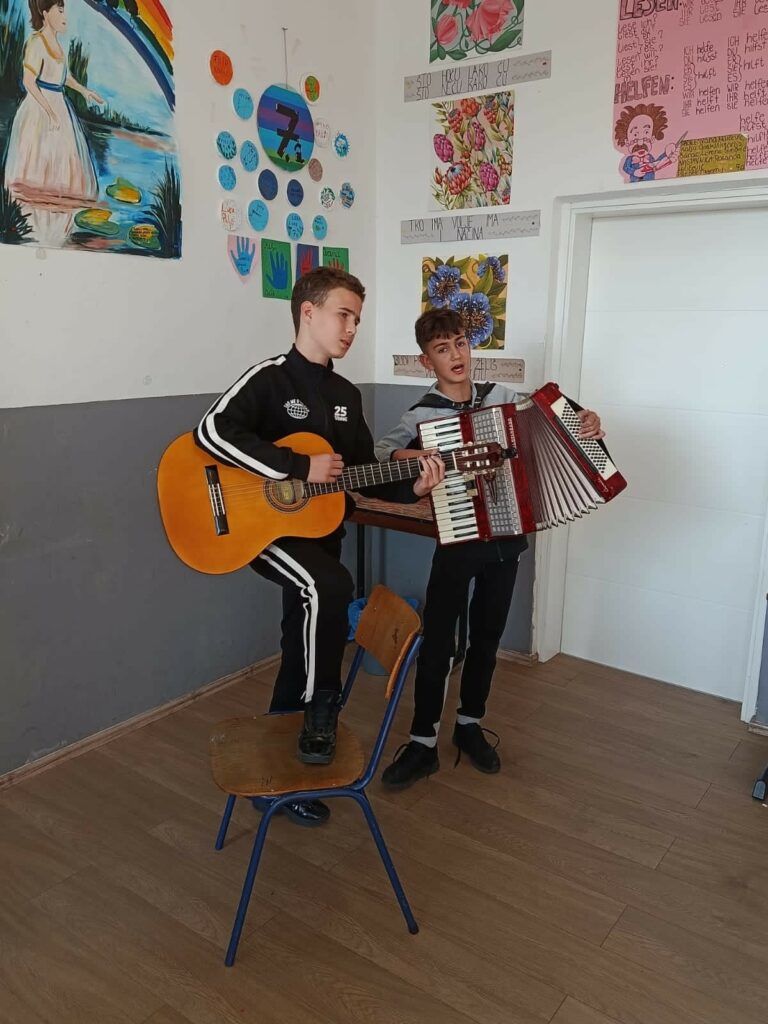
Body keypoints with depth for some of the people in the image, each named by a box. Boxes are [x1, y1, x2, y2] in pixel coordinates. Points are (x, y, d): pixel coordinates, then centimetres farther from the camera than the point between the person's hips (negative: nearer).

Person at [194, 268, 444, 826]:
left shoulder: (346, 395, 11)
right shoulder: (270, 377, -11)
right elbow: (213, 431, -28)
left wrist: (412, 486, -7)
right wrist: (301, 467, -27)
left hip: (319, 529, 7)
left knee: (303, 653, 12)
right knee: (329, 587, -36)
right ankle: (322, 711, -12)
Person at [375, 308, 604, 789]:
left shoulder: (502, 397, 3)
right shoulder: (421, 416, -8)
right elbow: (376, 453, -13)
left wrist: (586, 423, -4)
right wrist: (401, 457, -33)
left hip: (507, 538, 4)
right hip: (457, 541, -3)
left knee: (487, 638, 15)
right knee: (437, 643, -1)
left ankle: (470, 725, 33)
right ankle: (423, 742, 15)